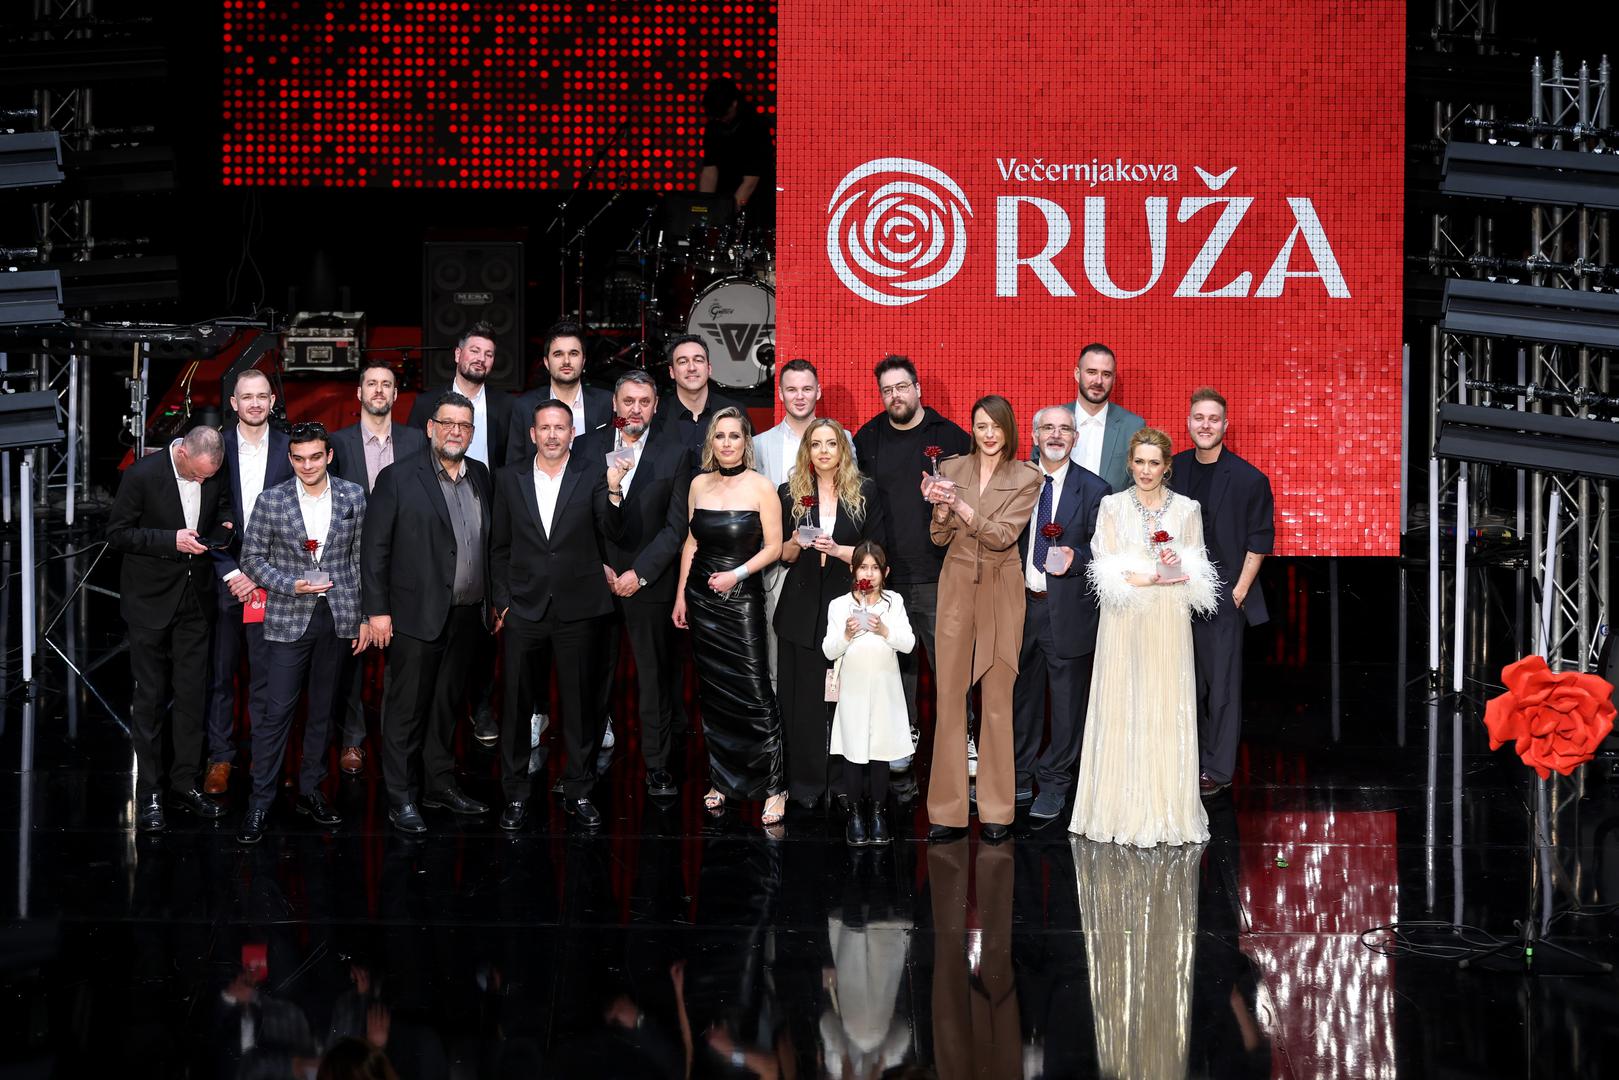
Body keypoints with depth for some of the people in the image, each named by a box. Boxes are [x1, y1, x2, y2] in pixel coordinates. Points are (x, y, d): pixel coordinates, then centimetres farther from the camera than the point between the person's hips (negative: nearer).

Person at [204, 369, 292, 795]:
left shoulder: (289, 449, 3)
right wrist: (231, 572, -7)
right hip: (222, 579, 0)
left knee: (267, 674, 2)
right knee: (220, 673, 3)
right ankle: (220, 757, 11)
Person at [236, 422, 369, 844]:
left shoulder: (353, 497, 3)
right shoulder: (272, 501, -3)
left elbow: (361, 558, 7)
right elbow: (252, 558, 1)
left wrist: (365, 616, 5)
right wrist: (291, 585, -14)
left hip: (338, 617, 2)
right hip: (289, 619, -2)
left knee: (323, 709, 11)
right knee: (277, 711, -6)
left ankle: (310, 792, 22)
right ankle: (260, 803, 1)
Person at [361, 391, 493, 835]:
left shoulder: (480, 477, 10)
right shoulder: (398, 478, -6)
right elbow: (375, 548, -7)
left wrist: (493, 600, 10)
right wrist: (377, 610, -10)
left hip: (467, 614, 5)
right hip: (417, 615, -5)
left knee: (448, 705, 15)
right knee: (407, 709, 2)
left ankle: (441, 784, 26)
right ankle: (401, 798, 9)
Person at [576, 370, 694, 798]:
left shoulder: (674, 455, 2)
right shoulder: (586, 447, 5)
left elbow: (676, 526, -1)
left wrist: (638, 573, -9)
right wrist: (597, 565, -6)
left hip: (649, 583, -1)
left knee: (656, 677, 3)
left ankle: (657, 766, 10)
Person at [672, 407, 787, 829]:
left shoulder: (761, 487, -6)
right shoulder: (699, 484, 7)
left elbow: (774, 547, -6)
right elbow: (691, 543, 13)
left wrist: (738, 573, -19)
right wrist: (681, 596, 11)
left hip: (742, 599, -5)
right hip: (701, 598, 5)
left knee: (754, 693, -8)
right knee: (712, 693, 9)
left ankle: (773, 788, -1)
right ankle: (721, 779, 19)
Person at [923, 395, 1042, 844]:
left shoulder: (1026, 477, 0)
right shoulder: (952, 469, 5)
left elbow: (1002, 535, -11)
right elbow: (940, 538, 5)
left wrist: (960, 505, -23)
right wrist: (940, 507, -14)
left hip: (1001, 589, -1)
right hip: (956, 585, 2)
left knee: (998, 699, 1)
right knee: (949, 694, -1)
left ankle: (996, 811, 8)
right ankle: (948, 810, 3)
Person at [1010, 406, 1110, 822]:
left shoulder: (1093, 489, -1)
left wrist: (1075, 558, -21)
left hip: (1068, 611, -3)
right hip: (1022, 603, 3)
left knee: (1067, 701, 3)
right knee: (1022, 696, 12)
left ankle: (1054, 784, 15)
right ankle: (1020, 778, 25)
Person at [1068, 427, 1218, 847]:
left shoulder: (1187, 509, 6)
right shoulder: (1113, 505, 4)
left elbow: (1198, 573, 8)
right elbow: (1107, 571, -2)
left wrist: (1180, 568, -14)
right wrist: (1156, 578, -12)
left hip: (1168, 624, 1)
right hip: (1124, 623, 0)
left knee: (1168, 712, 0)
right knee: (1122, 712, 0)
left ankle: (1167, 812, 7)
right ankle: (1123, 810, 7)